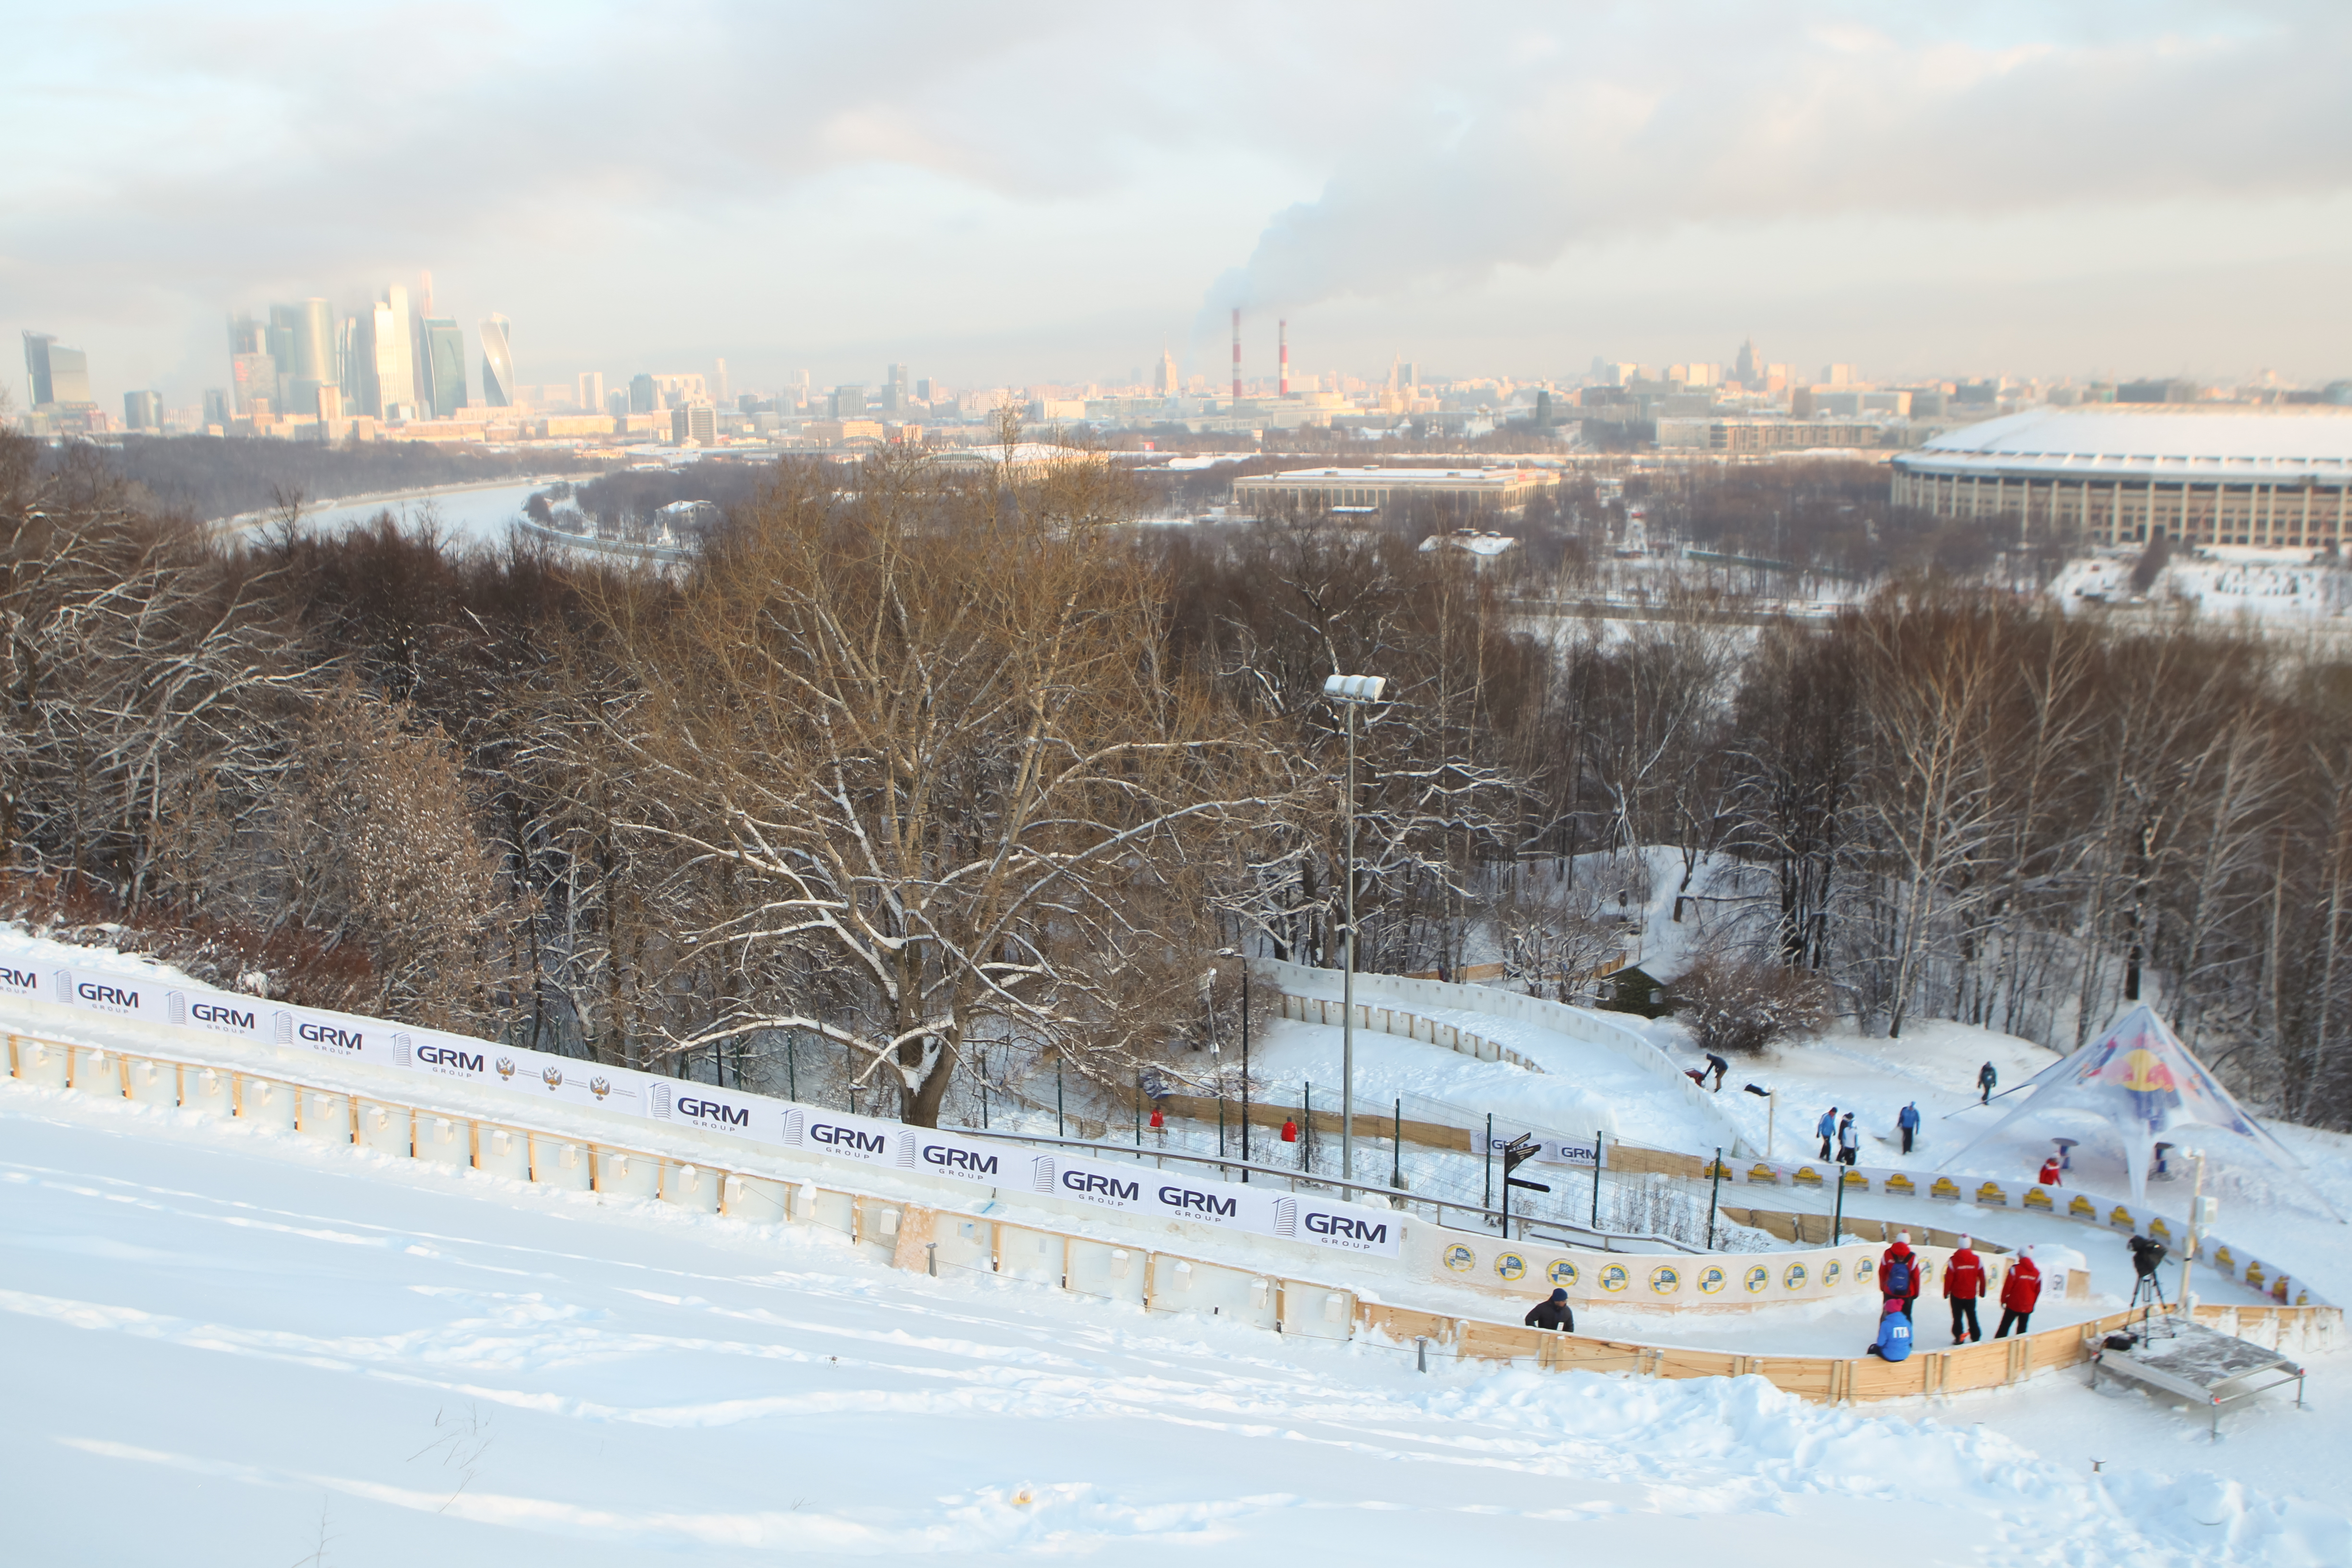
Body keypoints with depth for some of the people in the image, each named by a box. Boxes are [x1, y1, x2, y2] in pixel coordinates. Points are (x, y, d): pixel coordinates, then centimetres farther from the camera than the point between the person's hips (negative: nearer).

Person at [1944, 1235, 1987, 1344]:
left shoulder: (1954, 1261, -15)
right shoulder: (1977, 1260, -8)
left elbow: (1949, 1279, -12)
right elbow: (1982, 1278, -1)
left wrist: (1946, 1292, 0)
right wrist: (1982, 1292, 14)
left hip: (1956, 1295, -2)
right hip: (1971, 1295, 2)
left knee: (1957, 1317, 8)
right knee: (1972, 1317, 16)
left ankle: (1959, 1338, 8)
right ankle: (1976, 1338, 18)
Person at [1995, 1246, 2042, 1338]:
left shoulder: (2015, 1269, -13)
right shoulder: (2037, 1273, 1)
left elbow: (2007, 1287, -12)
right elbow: (2038, 1291, 7)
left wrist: (2003, 1300, 0)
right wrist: (2032, 1305, 19)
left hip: (2013, 1305, -3)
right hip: (2027, 1308, 3)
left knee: (2004, 1328, 4)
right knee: (2022, 1330, 12)